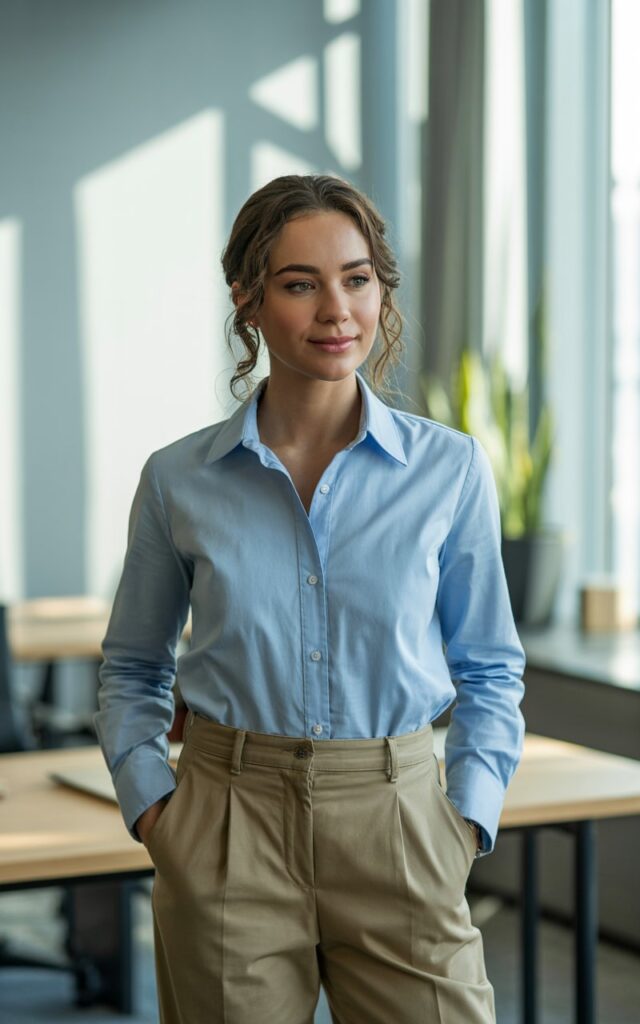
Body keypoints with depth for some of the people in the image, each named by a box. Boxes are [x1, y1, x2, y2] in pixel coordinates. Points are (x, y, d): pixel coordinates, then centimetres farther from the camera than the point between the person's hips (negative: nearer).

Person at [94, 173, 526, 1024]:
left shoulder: (450, 468, 0)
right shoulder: (179, 479, 1)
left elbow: (489, 669, 9)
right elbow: (132, 668, 13)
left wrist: (470, 816, -2)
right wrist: (149, 802, -1)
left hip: (394, 830, 0)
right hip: (227, 834, 0)